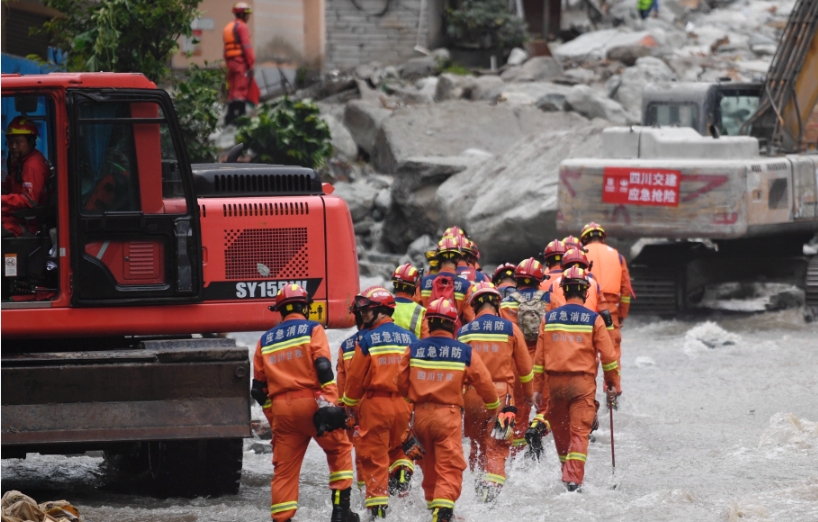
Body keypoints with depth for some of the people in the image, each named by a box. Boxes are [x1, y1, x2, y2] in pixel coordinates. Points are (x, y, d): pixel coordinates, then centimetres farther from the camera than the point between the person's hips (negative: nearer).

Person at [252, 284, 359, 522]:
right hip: (310, 402, -4)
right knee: (340, 448, 13)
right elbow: (323, 368, -11)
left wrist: (274, 419, 26)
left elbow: (259, 388, 19)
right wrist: (329, 405, -16)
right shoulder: (312, 329, 4)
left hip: (281, 409, 4)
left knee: (284, 468, 7)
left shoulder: (265, 340, 18)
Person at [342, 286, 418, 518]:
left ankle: (378, 507, 3)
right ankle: (402, 471, 3)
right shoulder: (408, 337, 4)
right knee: (398, 446, 29)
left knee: (374, 457, 3)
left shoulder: (367, 339, -9)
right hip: (404, 404, 5)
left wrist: (350, 405, 10)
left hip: (375, 403, -4)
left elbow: (355, 377, -6)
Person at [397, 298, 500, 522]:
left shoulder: (413, 350, 0)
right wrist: (493, 406, 19)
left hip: (420, 415, 3)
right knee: (449, 467, -5)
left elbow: (401, 383, 6)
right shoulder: (464, 353, -5)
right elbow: (484, 382, 0)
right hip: (448, 415, -3)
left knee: (429, 465, 19)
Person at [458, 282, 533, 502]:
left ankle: (478, 486, 23)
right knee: (497, 450, -5)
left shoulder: (463, 332, 3)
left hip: (472, 396, 2)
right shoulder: (510, 329, 0)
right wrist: (529, 394, 25)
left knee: (477, 448, 19)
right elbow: (525, 367, 9)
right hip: (501, 394, -2)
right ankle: (491, 487, -22)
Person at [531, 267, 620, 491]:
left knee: (559, 429, 18)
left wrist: (537, 388, 11)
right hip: (583, 382, -2)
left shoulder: (549, 318, 4)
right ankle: (574, 478, -13)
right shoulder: (593, 319, -4)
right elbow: (608, 355, -4)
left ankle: (567, 471, 31)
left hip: (555, 381, 3)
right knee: (579, 432, -3)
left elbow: (540, 357, 5)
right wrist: (613, 384, 7)